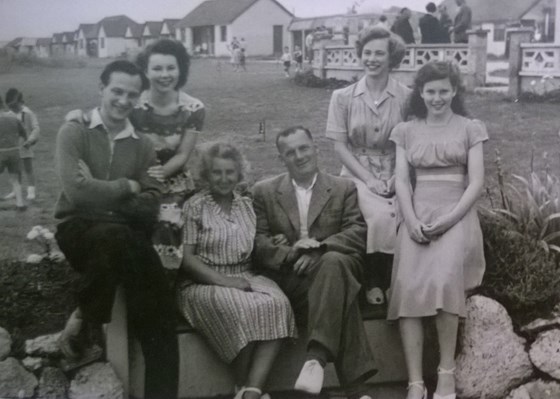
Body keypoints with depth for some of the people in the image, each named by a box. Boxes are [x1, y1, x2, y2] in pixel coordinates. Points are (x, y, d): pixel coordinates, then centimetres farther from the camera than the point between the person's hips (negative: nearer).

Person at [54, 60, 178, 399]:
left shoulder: (143, 145, 13)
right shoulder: (74, 132, 1)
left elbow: (151, 208, 1)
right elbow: (77, 192, -15)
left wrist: (104, 197, -12)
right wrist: (127, 187, -3)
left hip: (126, 235, 4)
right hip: (79, 229, -3)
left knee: (158, 304, -24)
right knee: (114, 235, -39)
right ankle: (87, 316, -16)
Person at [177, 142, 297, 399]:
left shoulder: (247, 205, 17)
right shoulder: (193, 207, 2)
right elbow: (186, 259, -6)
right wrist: (225, 281, -16)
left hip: (246, 279, 4)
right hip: (205, 283, -4)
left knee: (277, 303, -30)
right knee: (241, 308, -36)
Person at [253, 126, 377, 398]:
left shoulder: (344, 189, 16)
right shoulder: (264, 192, 16)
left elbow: (358, 234, 2)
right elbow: (258, 242, 6)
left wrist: (320, 249, -16)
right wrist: (289, 254, -16)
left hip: (333, 265, 0)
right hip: (289, 278, 0)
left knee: (333, 261, -39)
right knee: (337, 293, -34)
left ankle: (316, 357, -46)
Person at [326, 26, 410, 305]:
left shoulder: (406, 97, 2)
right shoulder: (343, 97, 3)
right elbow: (340, 145, 0)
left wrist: (397, 178, -13)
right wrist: (369, 179, -10)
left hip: (395, 177, 1)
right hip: (358, 176, -1)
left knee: (400, 218, -30)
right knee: (381, 216, -30)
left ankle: (385, 282, -9)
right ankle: (375, 282, -10)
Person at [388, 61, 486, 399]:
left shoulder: (471, 129, 8)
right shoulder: (406, 131, 14)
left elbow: (477, 183, 0)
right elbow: (402, 181, 8)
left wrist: (448, 219, -12)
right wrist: (412, 221, -9)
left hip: (457, 216, -2)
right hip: (418, 216, 2)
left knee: (443, 281, -29)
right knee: (409, 289, -19)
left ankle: (447, 371, -14)